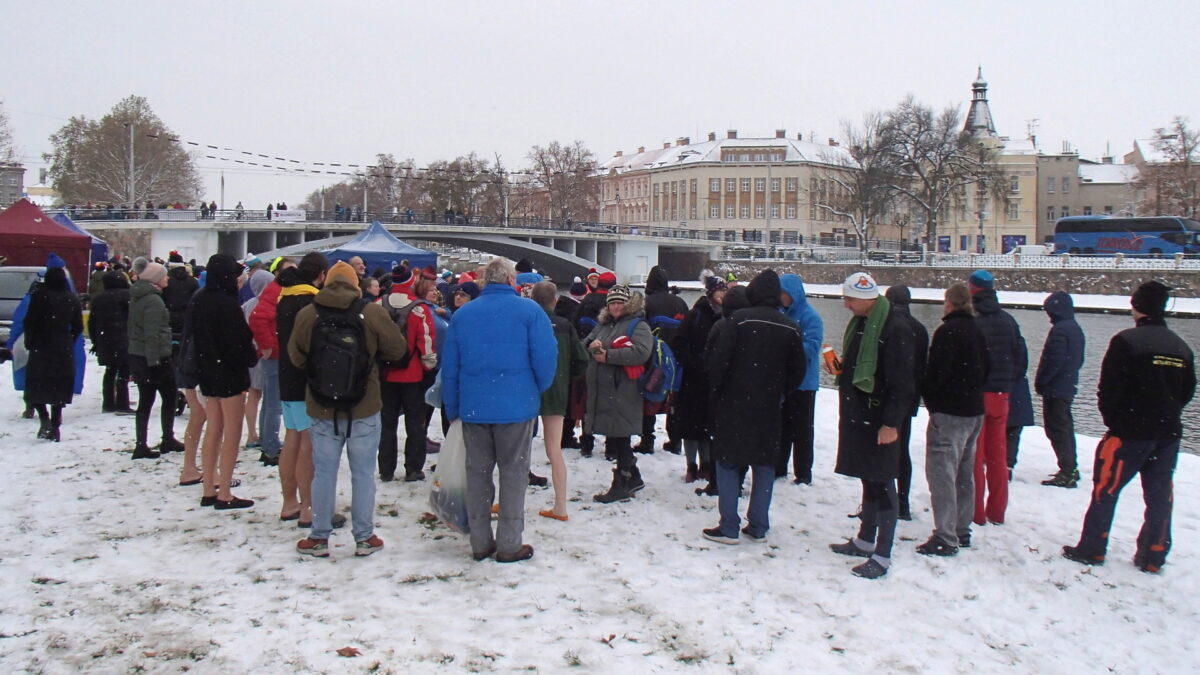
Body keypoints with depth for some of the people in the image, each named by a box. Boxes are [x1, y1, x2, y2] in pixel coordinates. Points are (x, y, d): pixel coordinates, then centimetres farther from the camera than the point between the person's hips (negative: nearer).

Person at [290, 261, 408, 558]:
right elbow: (397, 349, -1)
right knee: (363, 472, 8)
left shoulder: (307, 315, -6)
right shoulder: (372, 313, -10)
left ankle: (319, 538, 17)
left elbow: (296, 357, 4)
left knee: (324, 472, 10)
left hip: (322, 410, 1)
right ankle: (364, 538, 14)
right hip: (364, 410, -1)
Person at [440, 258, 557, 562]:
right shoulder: (529, 311, -6)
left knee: (477, 473, 12)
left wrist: (452, 408, 16)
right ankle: (509, 545, 8)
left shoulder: (462, 314, 5)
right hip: (517, 406, -3)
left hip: (473, 408, 3)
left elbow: (449, 366, 8)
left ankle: (480, 543, 16)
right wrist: (538, 389, 9)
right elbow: (546, 358, -10)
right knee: (513, 474, 5)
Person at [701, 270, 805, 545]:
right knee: (765, 465, 12)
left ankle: (729, 527, 1)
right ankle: (758, 528, 15)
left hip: (734, 403, -3)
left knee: (728, 463, 4)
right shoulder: (790, 328, 2)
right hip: (769, 407, 4)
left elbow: (718, 358, -13)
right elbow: (798, 370, 9)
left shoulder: (739, 320, -11)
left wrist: (716, 389, 3)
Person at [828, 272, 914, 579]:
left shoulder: (895, 328, -17)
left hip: (879, 420, -9)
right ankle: (865, 540, 30)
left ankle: (882, 556, 3)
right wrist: (840, 367, 9)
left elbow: (902, 383, -20)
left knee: (882, 484, -3)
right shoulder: (859, 323, 12)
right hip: (857, 416, 9)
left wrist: (891, 423, -21)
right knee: (869, 480, 18)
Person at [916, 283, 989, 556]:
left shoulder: (948, 331, -17)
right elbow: (985, 371, 19)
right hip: (974, 410, 9)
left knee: (942, 472, -7)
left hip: (949, 412, -9)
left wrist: (928, 396, -2)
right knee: (964, 473, 17)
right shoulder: (978, 331, 10)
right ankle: (962, 531, 26)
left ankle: (945, 538, -8)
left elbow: (936, 372, -19)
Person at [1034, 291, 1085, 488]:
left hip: (1055, 389, -10)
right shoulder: (1076, 329, 12)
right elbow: (1078, 360, 18)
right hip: (1068, 387, 10)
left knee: (1057, 430, -7)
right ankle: (1071, 468, 25)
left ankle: (1067, 473, -8)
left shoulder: (1059, 330, -19)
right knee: (1066, 428, 18)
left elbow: (1053, 361, -22)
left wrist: (1040, 382, -12)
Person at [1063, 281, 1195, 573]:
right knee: (1159, 497, 10)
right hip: (1169, 434, 6)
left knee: (1105, 490, 4)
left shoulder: (1126, 340, -12)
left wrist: (1112, 418, 4)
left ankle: (1092, 549, 7)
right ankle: (1153, 557, 16)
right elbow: (1188, 391, 13)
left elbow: (1109, 388, -11)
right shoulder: (1181, 347, 6)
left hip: (1130, 432, -5)